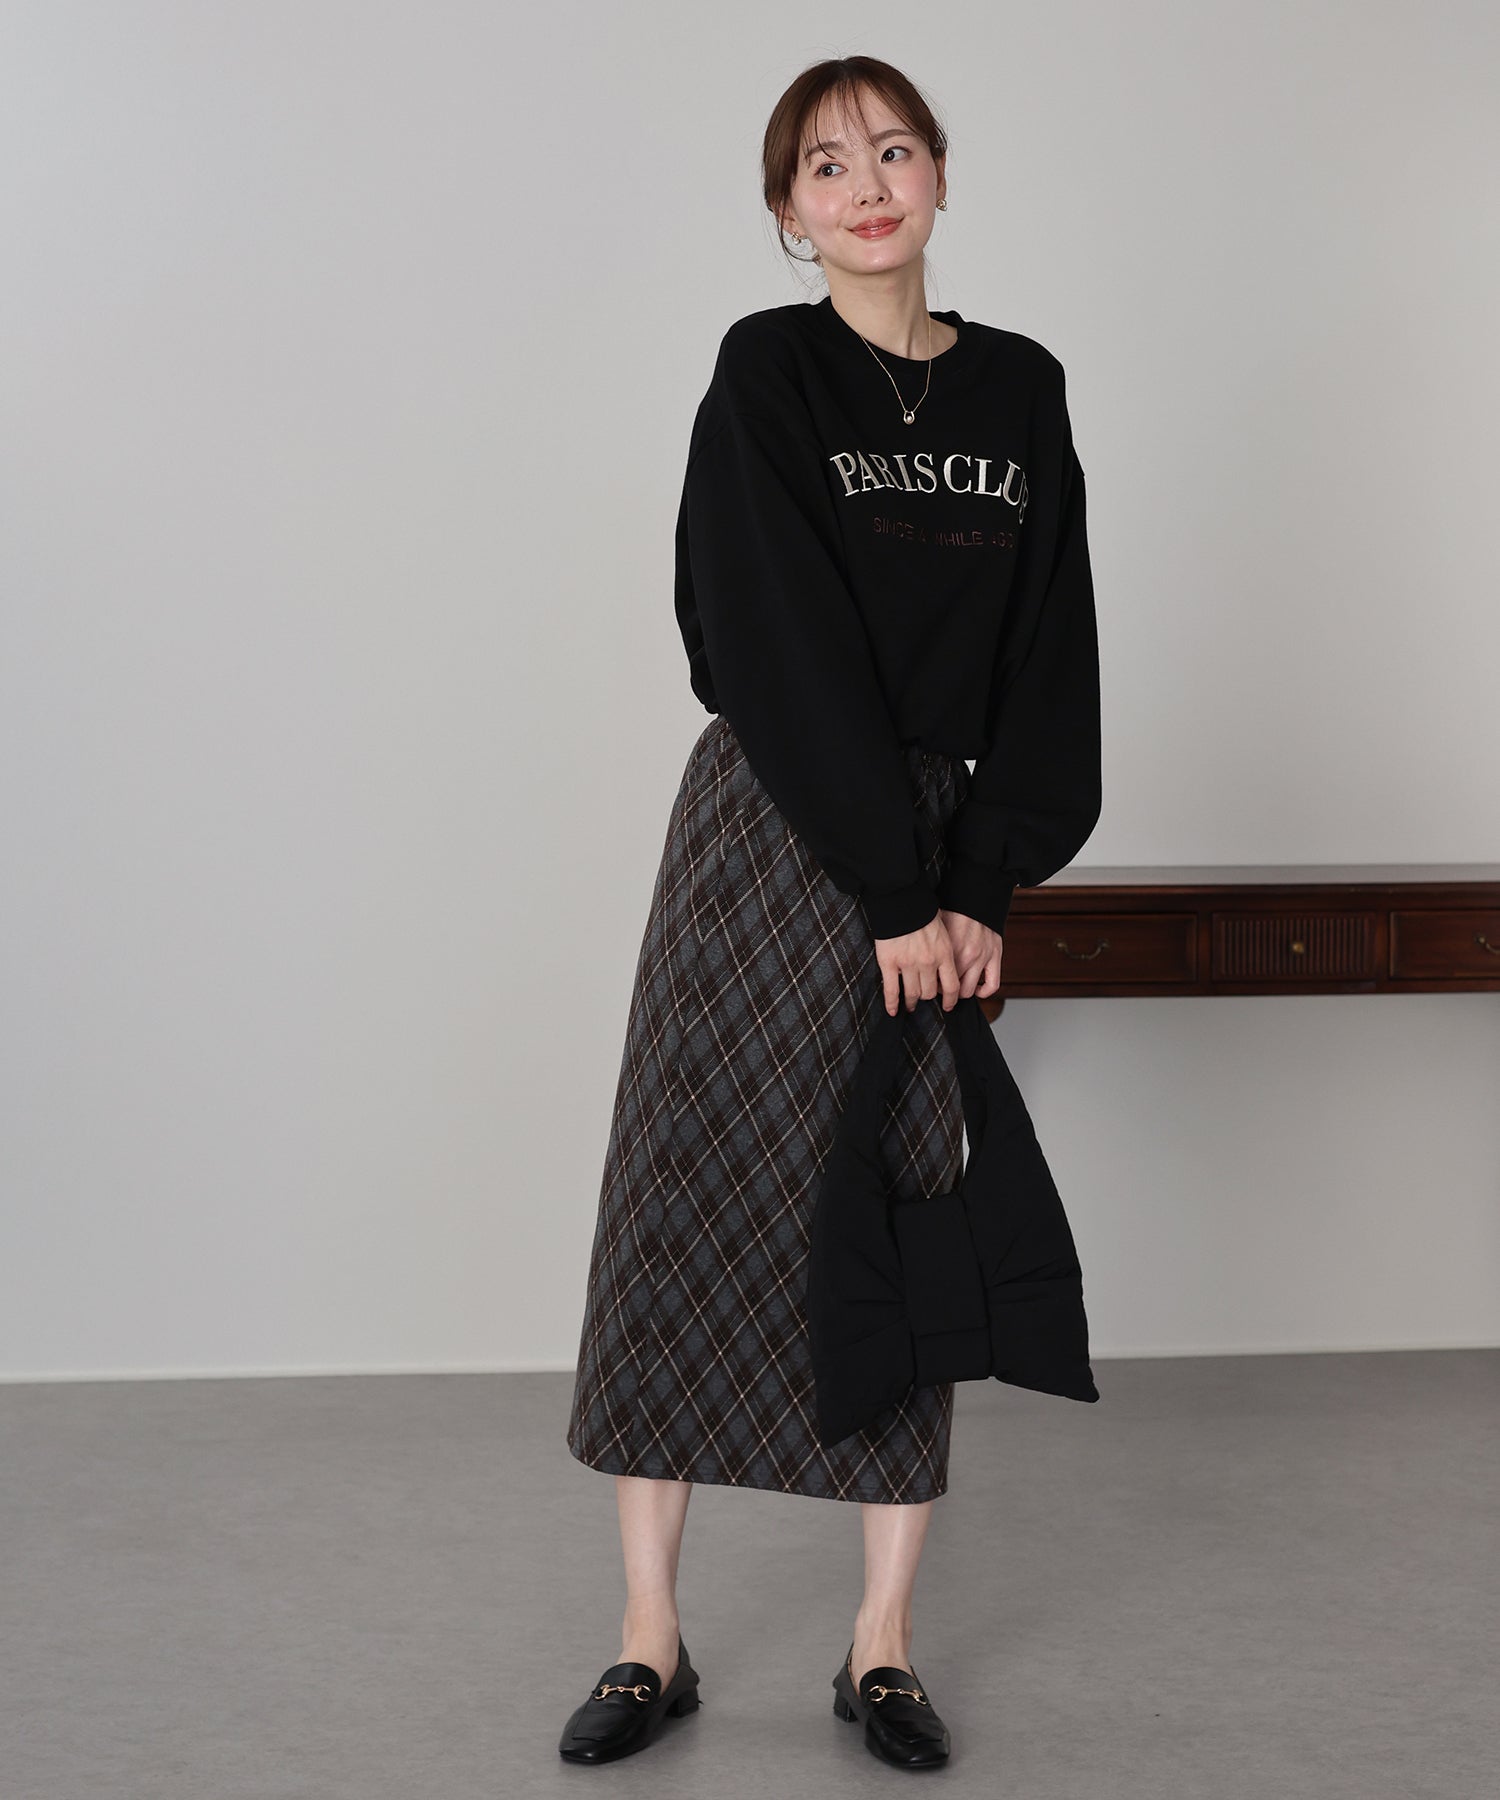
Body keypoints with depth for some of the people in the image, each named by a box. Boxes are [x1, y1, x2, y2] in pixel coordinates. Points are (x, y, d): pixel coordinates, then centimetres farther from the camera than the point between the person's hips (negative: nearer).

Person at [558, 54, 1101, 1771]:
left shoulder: (1022, 391, 8)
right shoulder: (766, 374, -4)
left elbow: (1047, 654, 4)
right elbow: (788, 651, -12)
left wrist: (982, 885, -6)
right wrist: (891, 888, -15)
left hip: (944, 853, 3)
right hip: (769, 828, -3)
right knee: (692, 1197, -1)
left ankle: (884, 1644, 14)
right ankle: (650, 1637, 10)